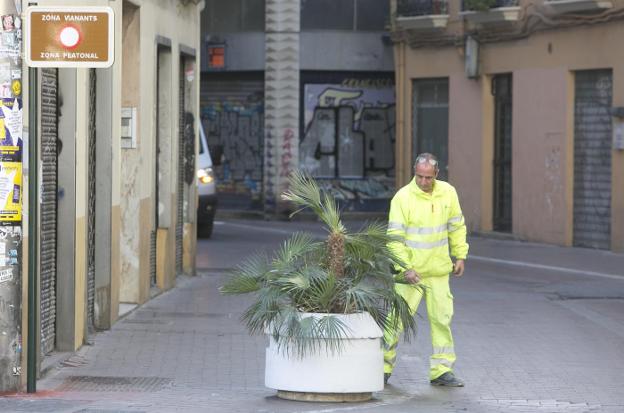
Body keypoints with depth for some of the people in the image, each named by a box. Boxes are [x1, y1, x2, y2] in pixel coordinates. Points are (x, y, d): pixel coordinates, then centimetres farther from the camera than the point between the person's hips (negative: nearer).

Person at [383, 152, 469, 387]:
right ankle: (383, 367, 7)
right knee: (397, 319, -3)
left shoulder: (448, 193, 2)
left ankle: (441, 370, 10)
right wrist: (405, 268, -22)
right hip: (410, 271, -4)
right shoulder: (403, 198, -12)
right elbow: (395, 237, -14)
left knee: (442, 319, 3)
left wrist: (460, 256, 12)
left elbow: (457, 227, 14)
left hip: (438, 271, 4)